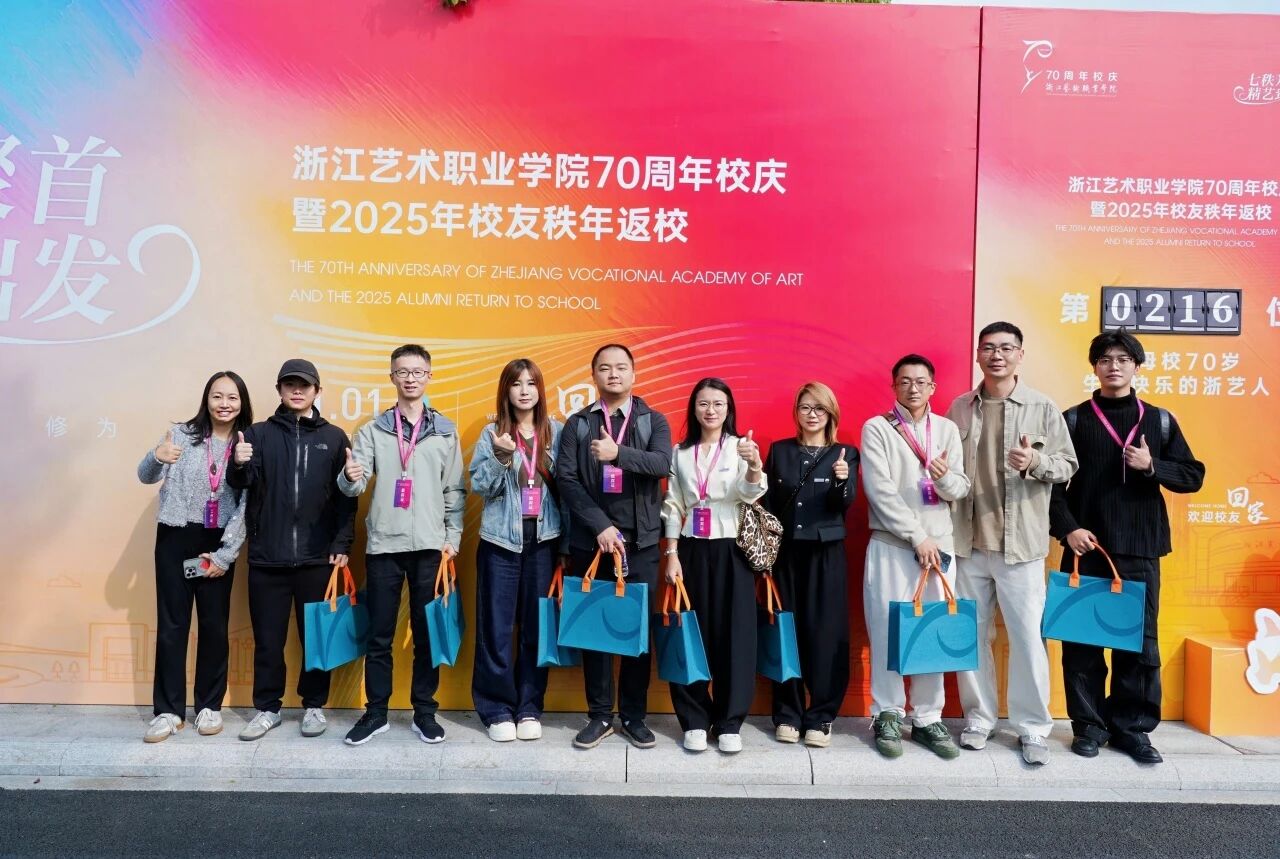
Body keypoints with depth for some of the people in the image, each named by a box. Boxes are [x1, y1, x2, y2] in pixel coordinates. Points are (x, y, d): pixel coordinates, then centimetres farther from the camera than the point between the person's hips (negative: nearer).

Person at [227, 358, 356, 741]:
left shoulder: (334, 437, 5)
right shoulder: (258, 433, 7)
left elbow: (346, 497, 2)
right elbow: (241, 486, -2)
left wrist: (342, 544, -5)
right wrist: (239, 466, -23)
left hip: (317, 558, 0)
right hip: (266, 558, 1)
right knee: (268, 640, 9)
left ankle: (314, 706, 23)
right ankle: (267, 708, 24)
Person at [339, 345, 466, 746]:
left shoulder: (446, 430, 6)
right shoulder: (373, 430, 4)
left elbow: (454, 490, 7)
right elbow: (354, 487, -4)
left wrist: (452, 537, 1)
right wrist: (349, 477, -26)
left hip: (430, 546, 0)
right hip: (383, 545, 0)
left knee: (428, 634, 7)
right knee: (379, 635, 7)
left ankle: (424, 712, 19)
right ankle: (375, 712, 20)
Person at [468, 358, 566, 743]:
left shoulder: (556, 432, 4)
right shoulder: (492, 434, 1)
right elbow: (480, 486, -5)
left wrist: (566, 536, -1)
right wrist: (501, 457, -21)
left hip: (543, 539, 1)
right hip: (501, 539, -1)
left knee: (537, 625, 7)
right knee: (496, 626, 2)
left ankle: (529, 707, 18)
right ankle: (497, 709, 14)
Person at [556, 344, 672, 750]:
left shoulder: (654, 421, 6)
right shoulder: (577, 424, 6)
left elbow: (662, 464, -12)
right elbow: (566, 478, -4)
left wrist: (619, 453, -27)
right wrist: (601, 525, -13)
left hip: (641, 543, 0)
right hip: (590, 541, 0)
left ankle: (634, 715, 17)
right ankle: (600, 714, 18)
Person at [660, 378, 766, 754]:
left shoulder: (740, 447, -1)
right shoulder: (680, 453, 7)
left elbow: (752, 493, -19)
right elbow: (673, 507, 7)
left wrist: (755, 465, -40)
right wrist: (672, 555, -2)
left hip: (731, 551, -2)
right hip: (692, 551, 2)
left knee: (733, 634, 0)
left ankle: (729, 722, 12)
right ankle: (695, 720, 15)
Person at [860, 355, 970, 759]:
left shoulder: (947, 429, 11)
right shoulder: (876, 428, -1)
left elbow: (961, 489, 7)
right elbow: (880, 490, -9)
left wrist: (945, 478, -17)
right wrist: (917, 536, -12)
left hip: (940, 546, 3)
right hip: (891, 546, -3)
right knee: (888, 632, -1)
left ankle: (927, 719, 16)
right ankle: (887, 716, 11)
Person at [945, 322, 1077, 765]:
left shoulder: (1042, 407, 0)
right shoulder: (959, 408, 7)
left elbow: (1068, 464, 0)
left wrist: (1036, 461, -19)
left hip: (1021, 542, -2)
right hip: (968, 540, 3)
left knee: (1026, 636, 1)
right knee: (971, 634, 10)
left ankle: (1032, 727, 16)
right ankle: (979, 717, 25)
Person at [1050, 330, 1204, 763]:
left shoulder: (1160, 421, 9)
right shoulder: (1073, 420, 3)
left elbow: (1193, 476, 8)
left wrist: (1152, 466, -10)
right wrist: (1068, 528, -12)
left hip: (1140, 551, 2)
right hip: (1087, 548, -1)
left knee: (1140, 643, 5)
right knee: (1082, 641, 3)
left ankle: (1132, 728, 19)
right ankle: (1089, 726, 15)